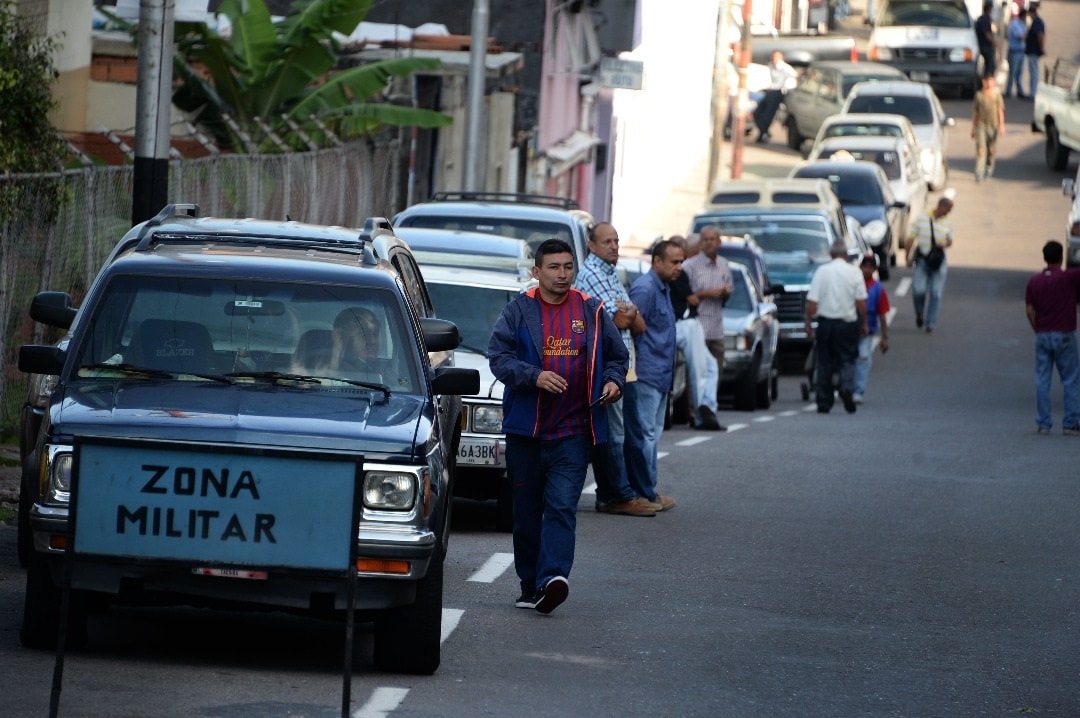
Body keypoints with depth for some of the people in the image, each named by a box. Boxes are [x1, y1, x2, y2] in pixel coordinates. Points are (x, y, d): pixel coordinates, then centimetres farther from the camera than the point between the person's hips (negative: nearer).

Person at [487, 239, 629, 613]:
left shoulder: (592, 312, 9)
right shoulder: (518, 311, 3)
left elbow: (617, 355, 19)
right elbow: (498, 356, -4)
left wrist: (614, 381, -2)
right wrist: (534, 376, -19)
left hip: (573, 431, 0)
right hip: (525, 428, 0)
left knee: (561, 507, -14)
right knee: (527, 510, 7)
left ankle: (552, 579, -26)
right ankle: (530, 586, 16)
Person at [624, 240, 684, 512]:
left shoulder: (662, 289, 16)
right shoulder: (645, 289, -16)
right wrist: (636, 365, -18)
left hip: (660, 377, 11)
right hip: (645, 376, -11)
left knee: (652, 434, 14)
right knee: (643, 434, -6)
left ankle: (648, 491, 20)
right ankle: (645, 495, -4)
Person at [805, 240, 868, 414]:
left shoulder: (822, 271, -2)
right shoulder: (855, 273, -3)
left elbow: (812, 302, -5)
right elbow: (861, 302, -3)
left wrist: (808, 323, 6)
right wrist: (864, 324, 8)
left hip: (826, 323, 1)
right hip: (848, 323, -1)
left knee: (824, 362, 8)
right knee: (847, 360, 7)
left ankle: (824, 403, 9)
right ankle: (847, 387, -21)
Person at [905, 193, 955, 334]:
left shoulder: (947, 223, 6)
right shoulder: (921, 219, -2)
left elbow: (950, 241, 17)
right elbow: (911, 238, 1)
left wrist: (946, 244, -7)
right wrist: (907, 256, -5)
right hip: (922, 259, -2)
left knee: (936, 293, -3)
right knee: (918, 290, -11)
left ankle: (930, 322, 5)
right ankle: (919, 314, 17)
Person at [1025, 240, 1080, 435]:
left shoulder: (1034, 282, 2)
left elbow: (1029, 310, 2)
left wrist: (1038, 331, 11)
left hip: (1043, 336, 3)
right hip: (1064, 336, -3)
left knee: (1042, 380, 7)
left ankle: (1043, 423, 5)